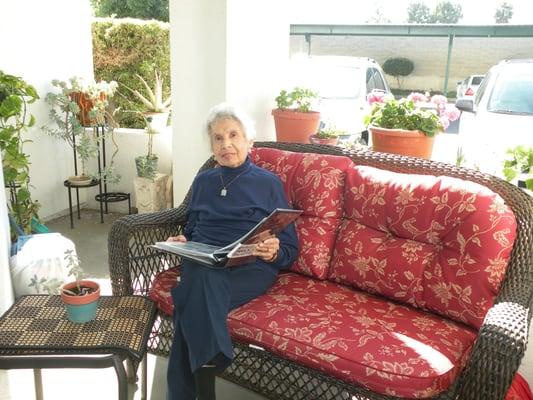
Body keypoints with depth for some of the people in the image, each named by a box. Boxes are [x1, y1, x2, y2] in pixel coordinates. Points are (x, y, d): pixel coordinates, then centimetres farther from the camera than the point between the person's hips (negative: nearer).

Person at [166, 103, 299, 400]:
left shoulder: (269, 183, 9)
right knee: (206, 280, -35)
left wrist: (274, 252, -17)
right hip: (202, 262, 3)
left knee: (196, 300, -34)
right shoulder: (203, 181, 21)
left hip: (251, 267, -3)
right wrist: (181, 241, 4)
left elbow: (290, 249, 7)